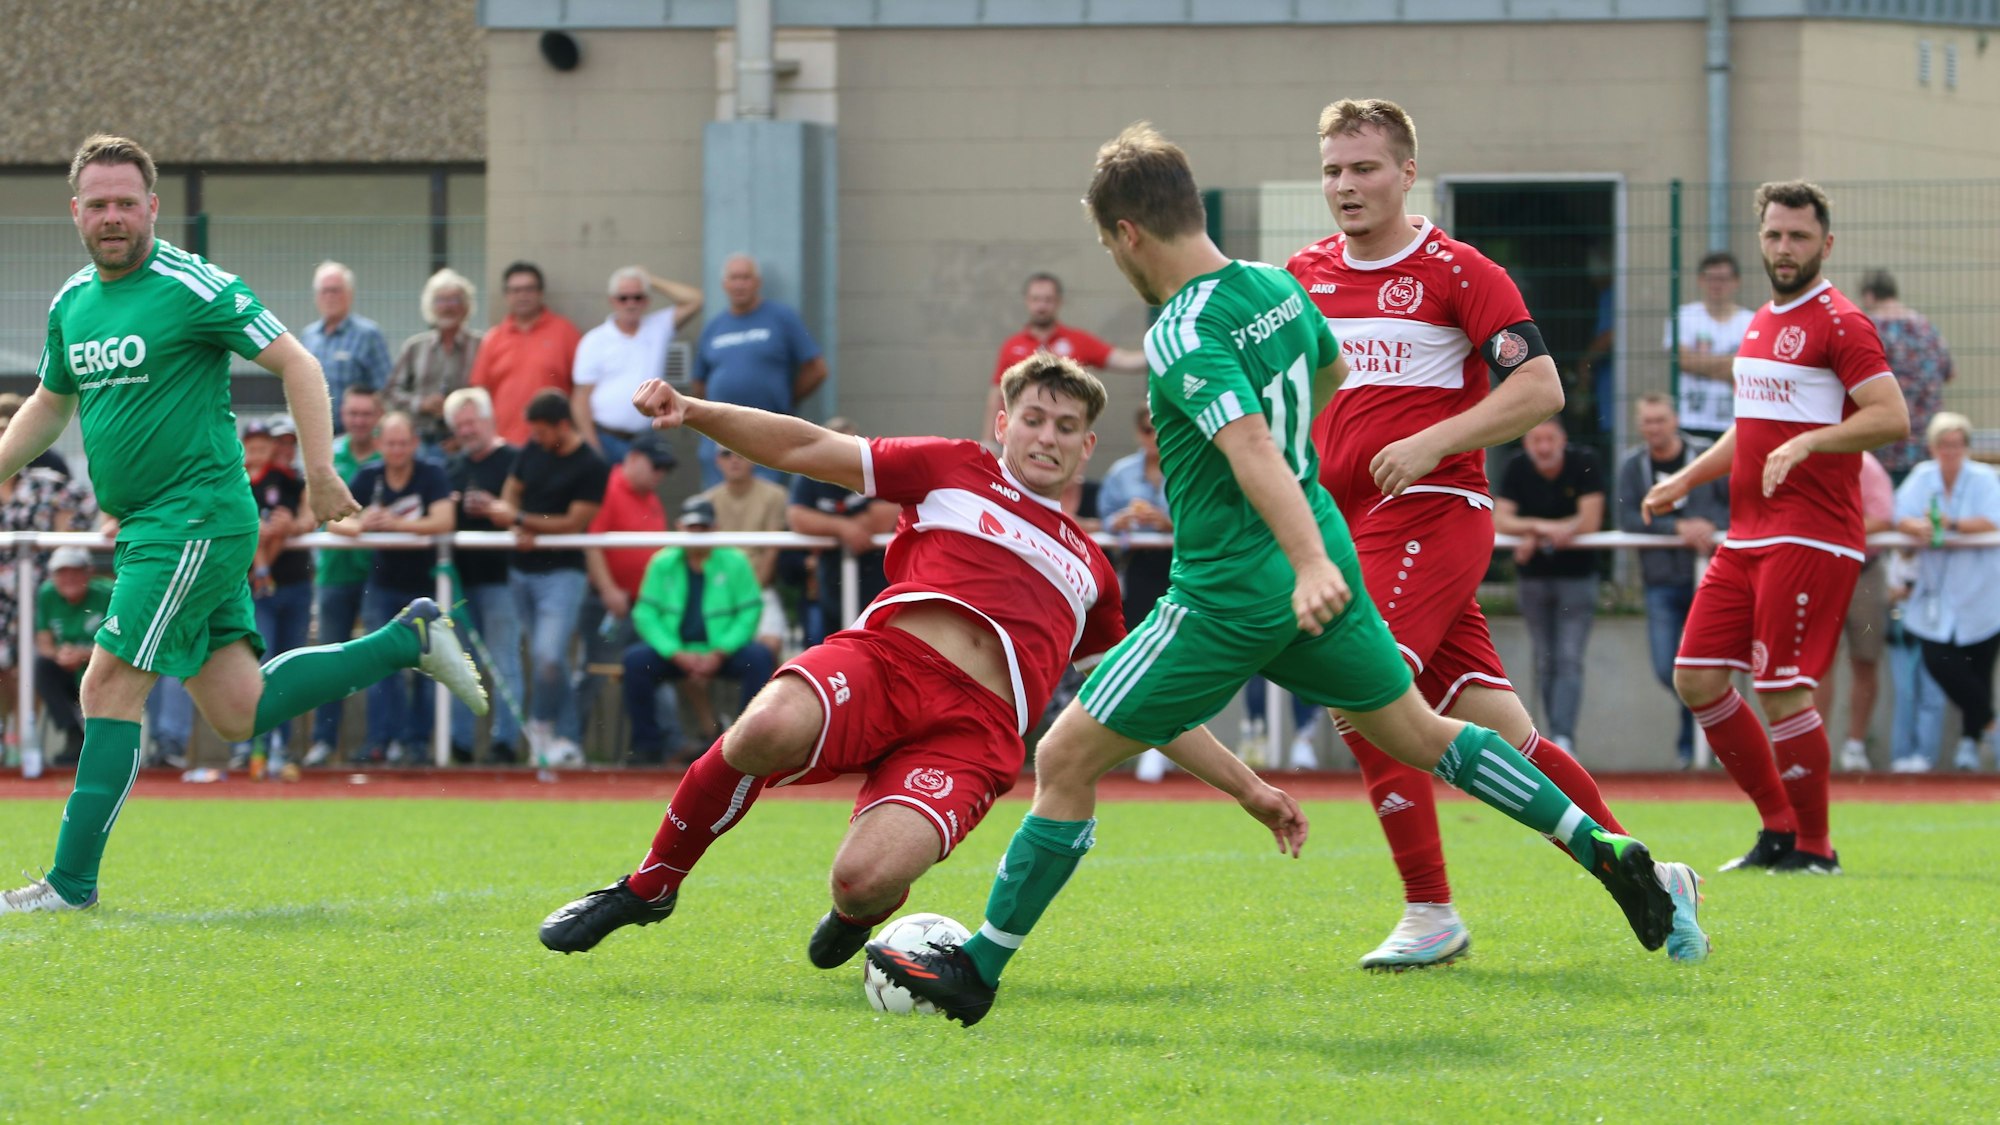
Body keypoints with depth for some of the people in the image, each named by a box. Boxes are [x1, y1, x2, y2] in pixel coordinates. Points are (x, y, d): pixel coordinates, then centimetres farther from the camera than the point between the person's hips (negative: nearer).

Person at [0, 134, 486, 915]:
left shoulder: (191, 287, -11)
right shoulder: (71, 304, 12)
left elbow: (296, 363, -10)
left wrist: (320, 472, -18)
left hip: (197, 519, -8)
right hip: (146, 527, 8)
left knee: (110, 688, -11)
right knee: (239, 712, 7)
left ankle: (71, 882, -7)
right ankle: (408, 641, 22)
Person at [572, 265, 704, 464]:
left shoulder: (658, 328, 10)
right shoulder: (595, 341, 2)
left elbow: (694, 300, 2)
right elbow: (582, 396, 0)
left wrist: (653, 281, 6)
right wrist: (591, 444, -9)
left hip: (644, 440, 2)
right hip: (605, 438, -2)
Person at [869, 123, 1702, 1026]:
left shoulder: (1181, 336, -20)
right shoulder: (1279, 287, 5)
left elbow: (1252, 447, -34)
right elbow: (1330, 372, 26)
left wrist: (1309, 562, -46)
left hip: (1231, 597, -8)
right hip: (1316, 557, 8)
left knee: (1065, 759, -1)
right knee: (1418, 732, 22)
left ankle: (979, 968, 2)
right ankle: (1606, 855, 18)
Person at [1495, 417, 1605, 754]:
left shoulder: (1584, 464, -11)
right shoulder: (1517, 470, -3)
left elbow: (1590, 522, -16)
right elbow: (1500, 521, -10)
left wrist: (1534, 534, -20)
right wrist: (1544, 527, -24)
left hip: (1577, 575, -3)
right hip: (1533, 576, 3)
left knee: (1569, 660, -14)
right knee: (1546, 663, 7)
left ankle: (1563, 737, -23)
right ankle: (1559, 738, 15)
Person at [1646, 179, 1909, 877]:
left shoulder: (1839, 324, -8)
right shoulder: (1761, 323, 19)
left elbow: (1893, 419, -19)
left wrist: (1805, 445, -28)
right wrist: (1685, 481, 22)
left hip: (1810, 538, -9)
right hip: (1747, 533, 9)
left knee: (1782, 688, -11)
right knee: (1696, 677, 4)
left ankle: (1814, 848, 2)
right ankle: (1779, 829, 13)